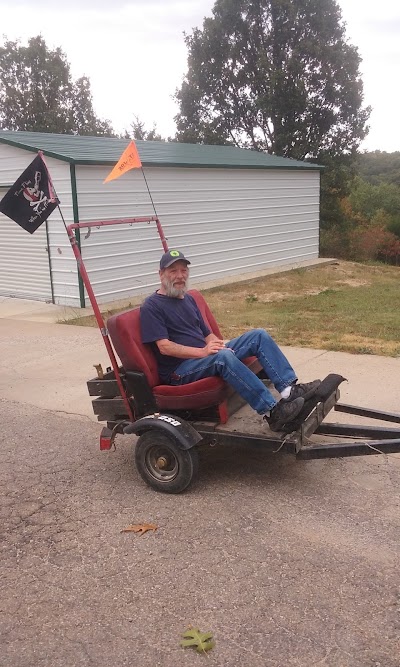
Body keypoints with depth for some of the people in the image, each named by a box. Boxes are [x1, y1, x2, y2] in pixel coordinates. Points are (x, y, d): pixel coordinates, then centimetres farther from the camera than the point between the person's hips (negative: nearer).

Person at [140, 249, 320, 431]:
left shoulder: (188, 299, 19)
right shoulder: (152, 306, -6)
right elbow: (164, 347, -16)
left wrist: (219, 345, -4)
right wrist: (202, 351, -25)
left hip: (206, 356, 8)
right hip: (179, 371, -8)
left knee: (259, 335, -7)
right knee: (223, 356, -38)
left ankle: (290, 389, -21)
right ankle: (272, 412, -39)